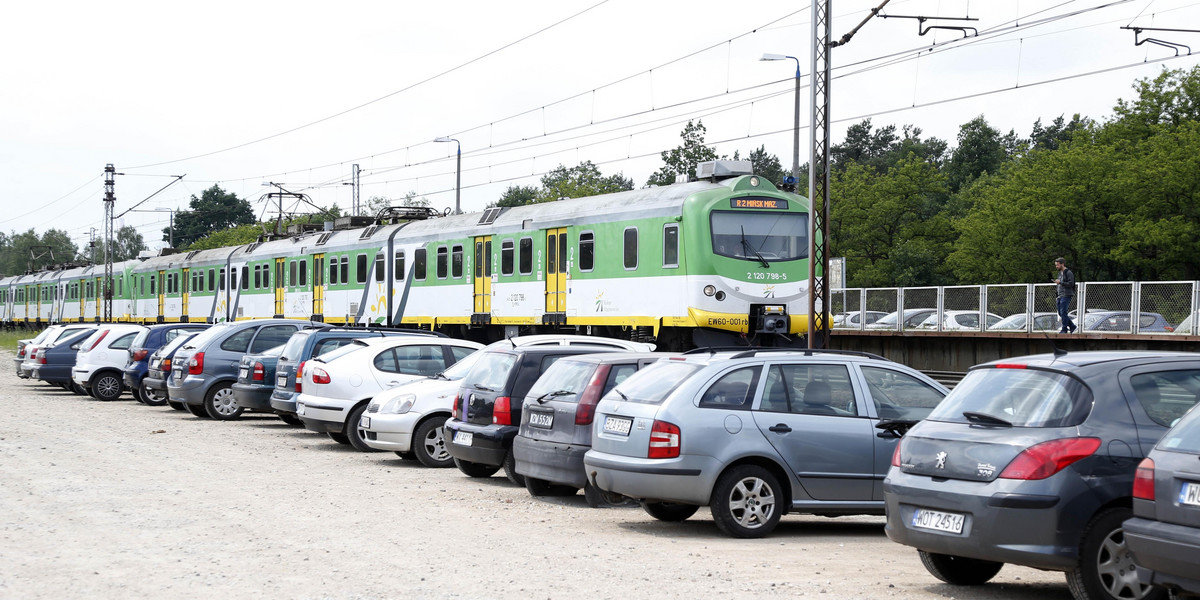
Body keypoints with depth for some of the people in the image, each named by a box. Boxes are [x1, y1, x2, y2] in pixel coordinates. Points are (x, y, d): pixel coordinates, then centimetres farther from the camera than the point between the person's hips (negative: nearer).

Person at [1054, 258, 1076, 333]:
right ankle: (1072, 326, 18)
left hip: (1066, 295, -9)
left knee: (1063, 312, -11)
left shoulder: (1068, 273, -8)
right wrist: (1057, 286, 11)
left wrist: (1060, 282, -20)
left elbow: (1071, 284, -17)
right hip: (1060, 296, 9)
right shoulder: (1060, 273, 19)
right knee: (1060, 313, 8)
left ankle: (1064, 329, -6)